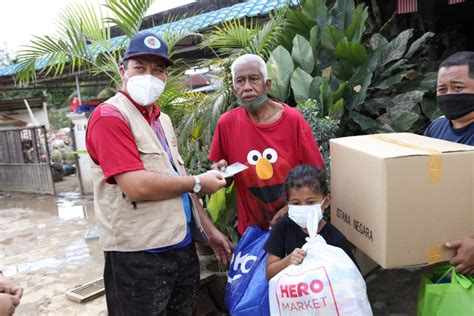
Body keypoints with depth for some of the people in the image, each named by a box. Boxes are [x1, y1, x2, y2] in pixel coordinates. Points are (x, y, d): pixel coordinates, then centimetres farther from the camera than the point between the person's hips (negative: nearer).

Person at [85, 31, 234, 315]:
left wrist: (209, 230, 14)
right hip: (139, 255, -8)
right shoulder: (110, 117, -13)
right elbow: (137, 186, -25)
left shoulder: (162, 120, 13)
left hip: (183, 246, 8)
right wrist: (198, 182, -12)